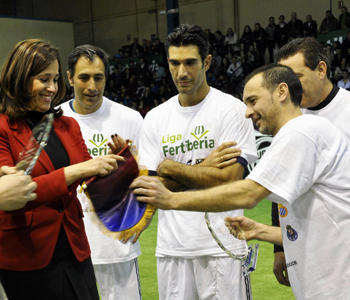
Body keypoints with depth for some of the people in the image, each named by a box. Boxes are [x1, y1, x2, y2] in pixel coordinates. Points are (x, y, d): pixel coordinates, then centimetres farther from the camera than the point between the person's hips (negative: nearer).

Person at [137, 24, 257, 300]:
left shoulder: (231, 109, -5)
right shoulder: (155, 118, 7)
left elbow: (227, 180, -15)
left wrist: (168, 167, -7)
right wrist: (202, 167, -9)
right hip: (171, 247, 4)